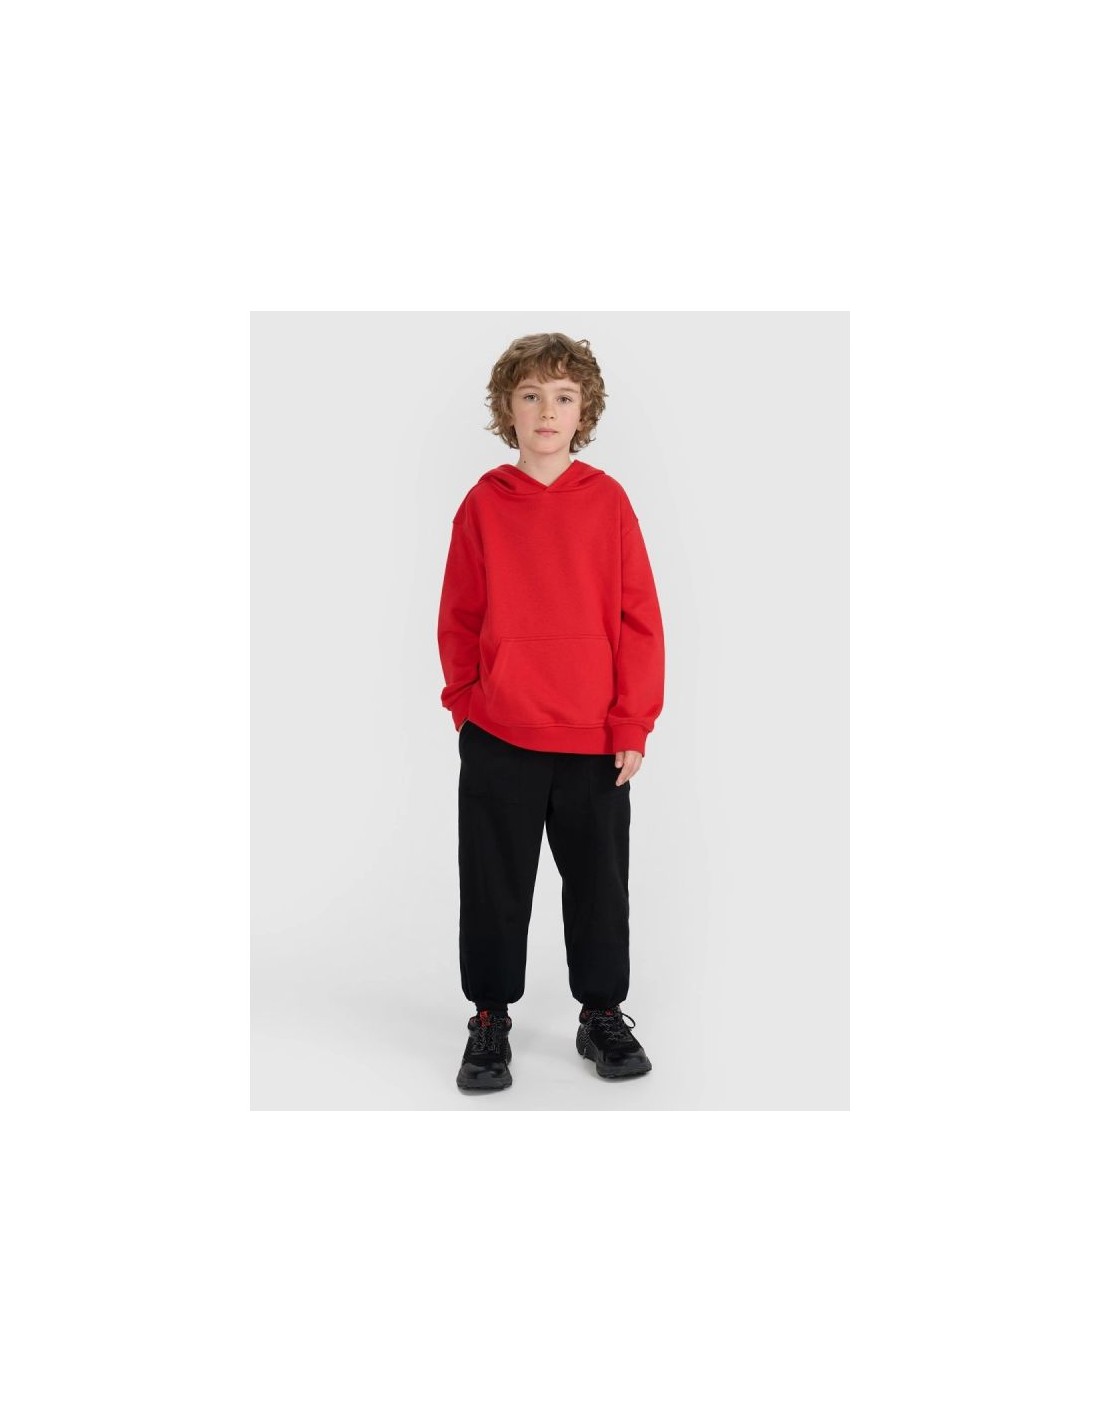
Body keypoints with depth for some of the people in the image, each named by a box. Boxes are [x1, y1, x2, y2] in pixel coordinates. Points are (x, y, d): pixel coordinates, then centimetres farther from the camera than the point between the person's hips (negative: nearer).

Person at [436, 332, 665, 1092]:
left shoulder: (608, 500, -2)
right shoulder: (484, 503, 0)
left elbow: (639, 618, -3)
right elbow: (458, 618, 5)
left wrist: (633, 724, -5)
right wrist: (466, 700, -1)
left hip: (596, 738, 0)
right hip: (498, 736, 0)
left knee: (599, 879, 12)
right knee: (495, 882, 10)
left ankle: (603, 1013, 29)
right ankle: (490, 1017, 26)